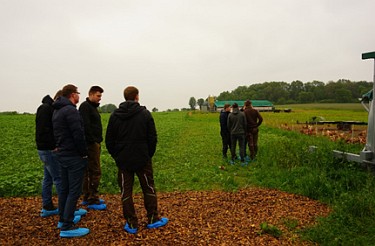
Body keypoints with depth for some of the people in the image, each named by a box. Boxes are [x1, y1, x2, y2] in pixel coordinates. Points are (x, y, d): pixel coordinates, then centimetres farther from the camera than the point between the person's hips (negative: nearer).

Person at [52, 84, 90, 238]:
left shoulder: (57, 111, 15)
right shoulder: (70, 110, -17)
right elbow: (78, 134, -22)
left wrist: (60, 147, 15)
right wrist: (84, 153, -11)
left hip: (61, 154, 10)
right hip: (73, 156, -10)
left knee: (64, 188, 18)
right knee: (74, 191, -4)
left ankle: (63, 219, 30)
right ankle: (67, 227, 0)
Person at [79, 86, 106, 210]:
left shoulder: (92, 107, 19)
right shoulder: (85, 106, -12)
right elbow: (85, 126, -22)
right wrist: (92, 140, -20)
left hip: (94, 143, 10)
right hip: (91, 144, -10)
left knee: (89, 171, 14)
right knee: (95, 172, -7)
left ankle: (87, 197, 24)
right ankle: (92, 200, 0)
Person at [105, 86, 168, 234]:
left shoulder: (115, 115, 1)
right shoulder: (145, 113, -6)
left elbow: (109, 140, 3)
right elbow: (152, 138, -6)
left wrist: (116, 156, 13)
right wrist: (149, 154, 7)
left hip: (123, 160, 2)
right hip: (142, 159, -1)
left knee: (126, 192, 10)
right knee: (149, 189, 13)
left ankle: (131, 224, 16)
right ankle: (153, 219, 23)